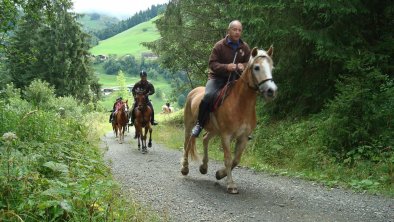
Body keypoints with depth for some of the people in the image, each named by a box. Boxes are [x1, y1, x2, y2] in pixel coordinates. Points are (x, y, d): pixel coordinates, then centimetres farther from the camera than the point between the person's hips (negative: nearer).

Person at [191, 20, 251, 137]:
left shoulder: (245, 47, 2)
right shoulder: (219, 45, -10)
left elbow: (249, 63, 13)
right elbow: (212, 63, -12)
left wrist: (244, 66, -13)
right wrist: (226, 67, -30)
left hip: (235, 79, 4)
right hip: (218, 77, -4)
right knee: (209, 96, -29)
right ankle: (200, 123, -12)